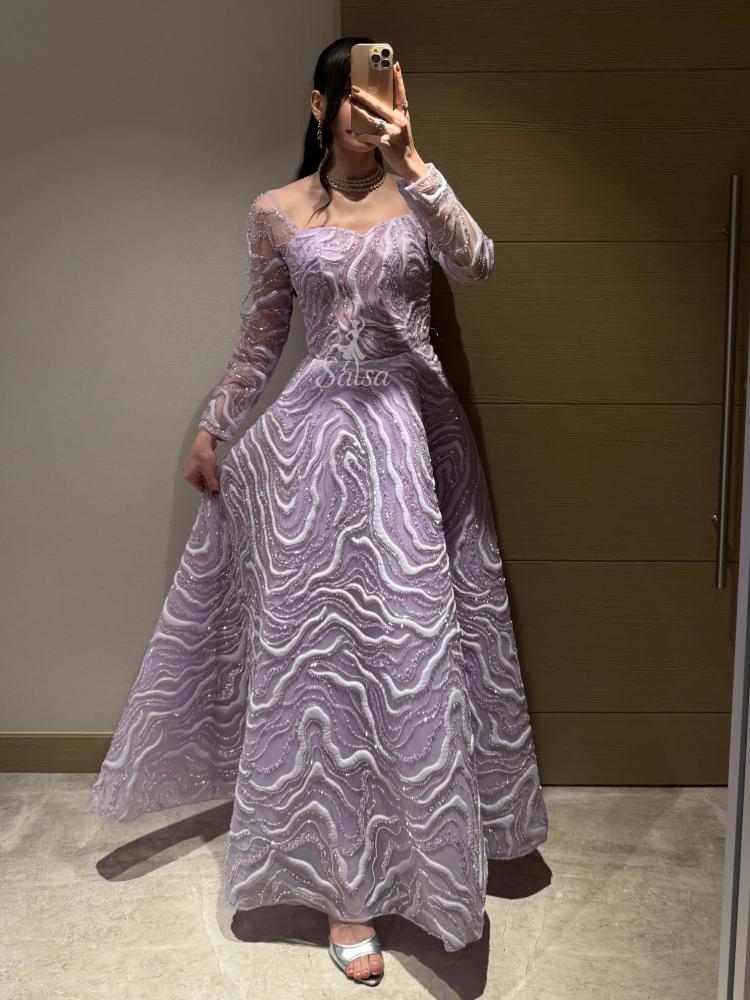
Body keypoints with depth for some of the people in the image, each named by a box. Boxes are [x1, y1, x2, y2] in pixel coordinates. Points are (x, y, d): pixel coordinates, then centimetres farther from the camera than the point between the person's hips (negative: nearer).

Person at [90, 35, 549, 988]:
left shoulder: (415, 193, 5)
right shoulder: (277, 213, 5)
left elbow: (475, 263, -16)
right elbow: (259, 339, 12)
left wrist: (408, 161, -26)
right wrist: (209, 429, 12)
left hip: (419, 433, 1)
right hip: (318, 439, -1)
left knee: (425, 636, 7)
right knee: (328, 643, 1)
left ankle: (438, 854, 29)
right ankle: (344, 883, 14)